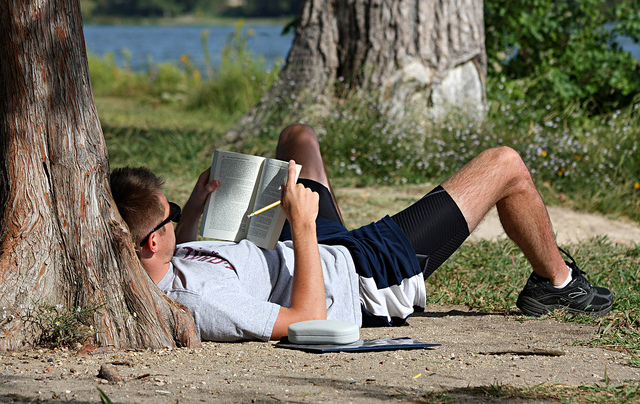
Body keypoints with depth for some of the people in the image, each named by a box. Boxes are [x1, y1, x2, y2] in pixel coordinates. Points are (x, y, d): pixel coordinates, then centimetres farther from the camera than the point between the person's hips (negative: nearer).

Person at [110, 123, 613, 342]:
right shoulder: (200, 304, -43)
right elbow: (308, 319, -34)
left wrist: (195, 205, -5)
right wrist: (303, 225, -33)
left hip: (317, 252, 8)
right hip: (368, 277, -8)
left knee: (299, 136, 34)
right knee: (506, 164, 1)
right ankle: (556, 281, 31)